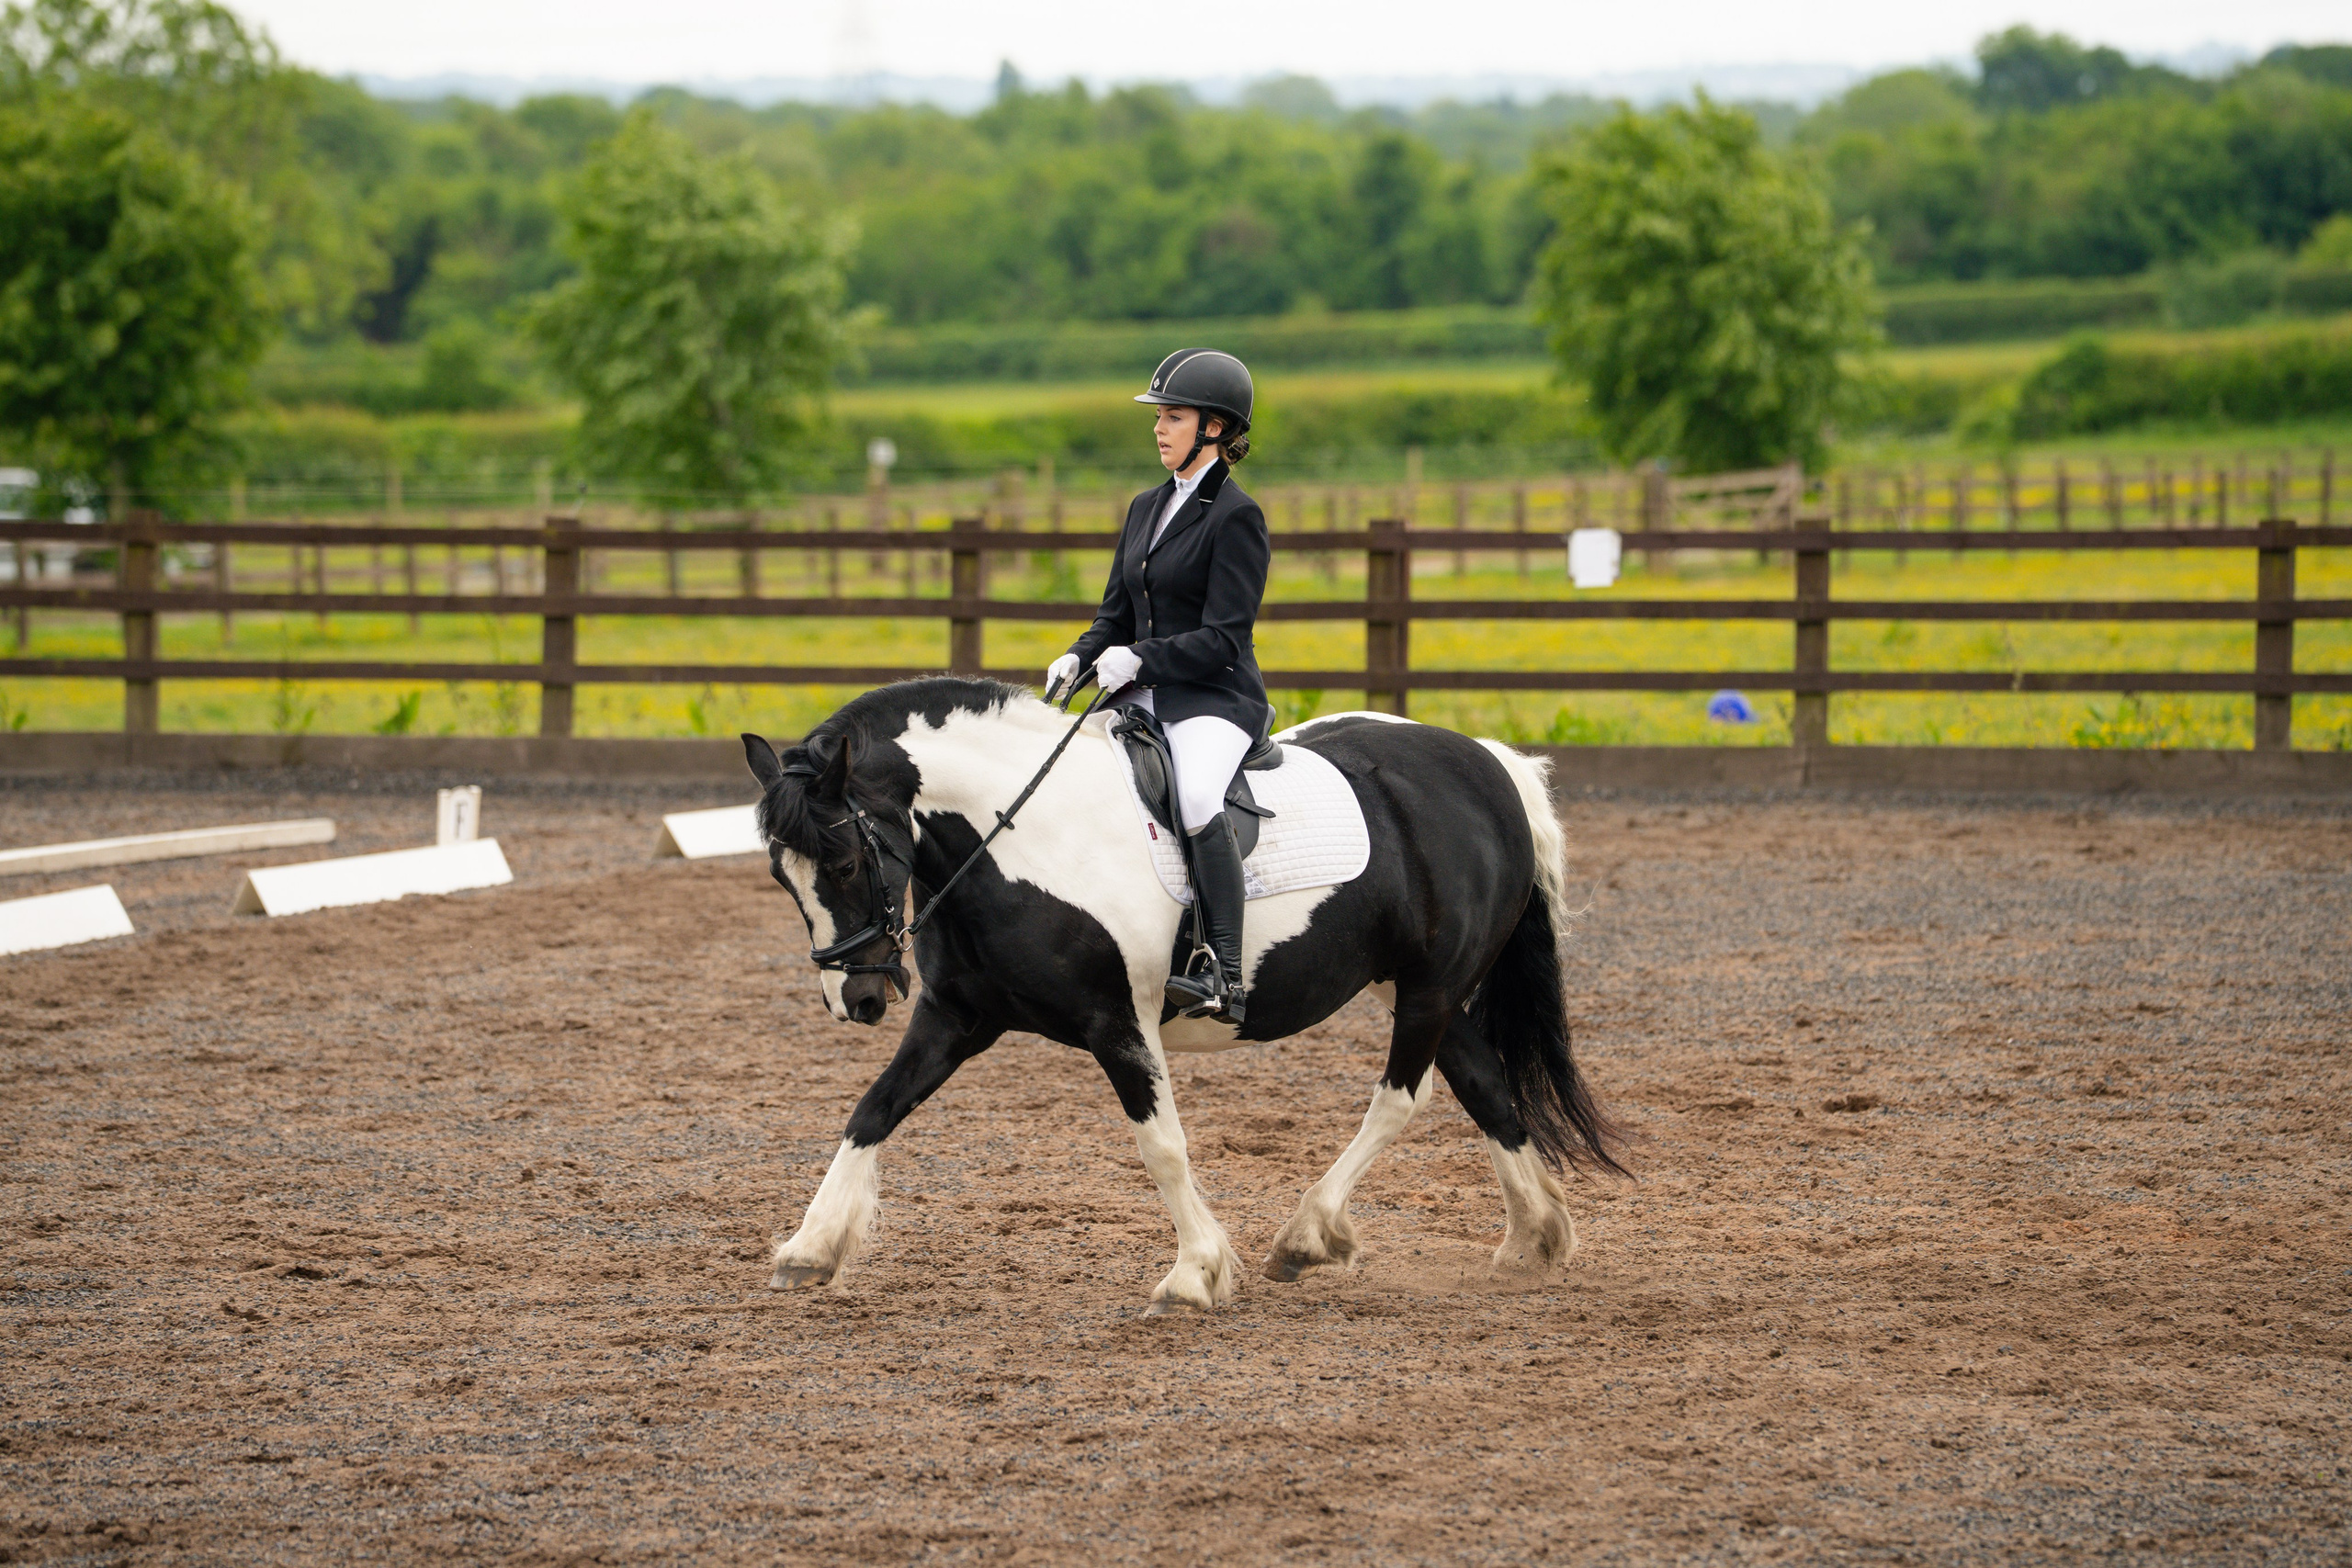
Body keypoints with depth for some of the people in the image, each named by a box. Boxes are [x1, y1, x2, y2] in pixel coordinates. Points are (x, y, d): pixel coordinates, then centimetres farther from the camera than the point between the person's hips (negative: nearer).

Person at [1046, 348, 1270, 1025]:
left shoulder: (1236, 517, -8)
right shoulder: (1146, 509, 17)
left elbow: (1223, 638, -14)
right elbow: (1117, 615, 19)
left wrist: (1141, 659, -24)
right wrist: (1080, 657, -1)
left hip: (1215, 700, -9)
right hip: (1144, 697, 9)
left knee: (1195, 798, -37)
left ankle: (1225, 977, -39)